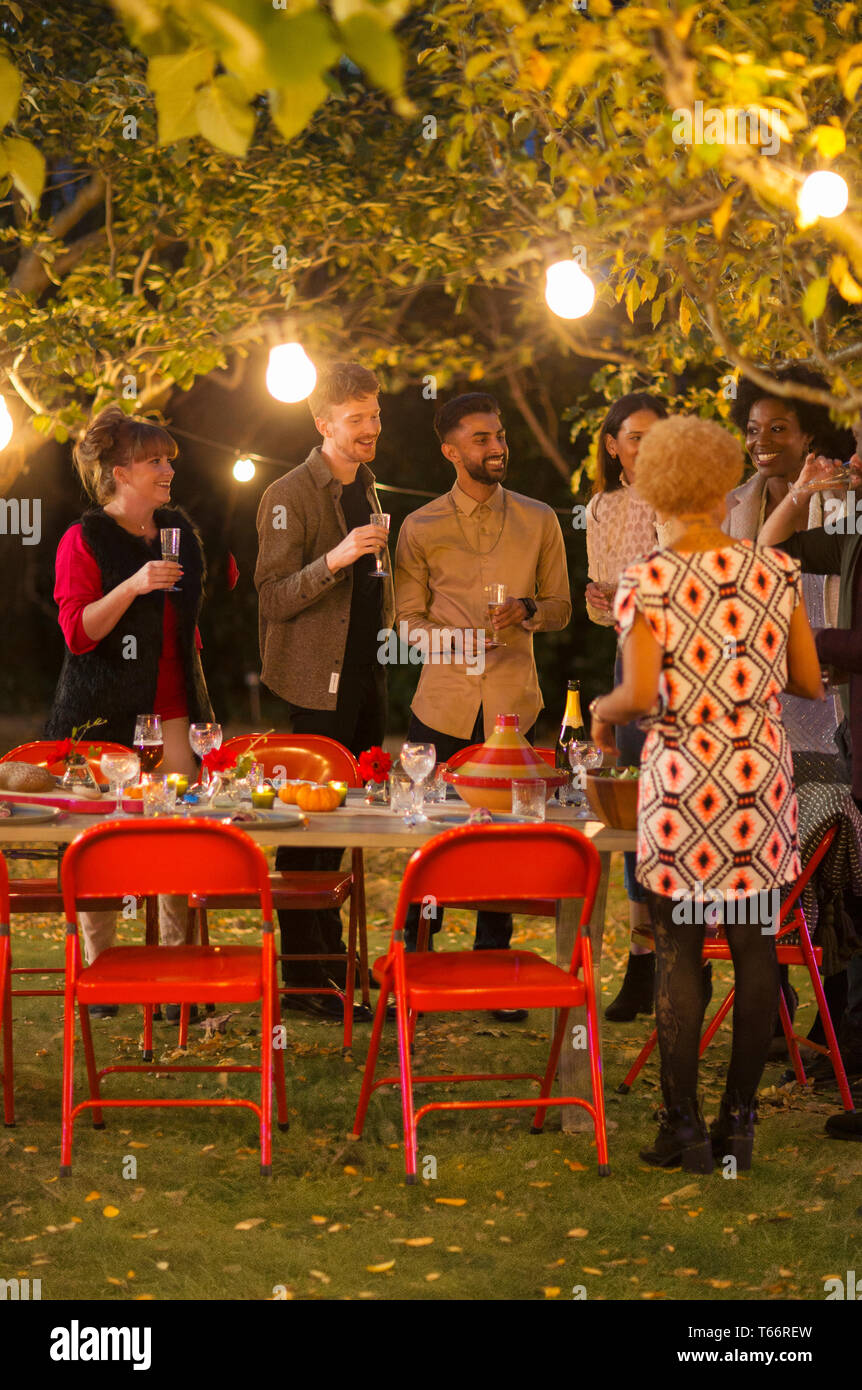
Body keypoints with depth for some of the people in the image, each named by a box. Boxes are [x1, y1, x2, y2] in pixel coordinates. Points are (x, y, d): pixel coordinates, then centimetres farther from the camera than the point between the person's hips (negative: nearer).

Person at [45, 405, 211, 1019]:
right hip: (105, 713, -5)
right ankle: (99, 970, 11)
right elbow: (78, 632, -13)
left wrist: (199, 698, 24)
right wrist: (132, 586, -25)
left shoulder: (178, 528, 13)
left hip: (171, 711, 5)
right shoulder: (85, 540, -5)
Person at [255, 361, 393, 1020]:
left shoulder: (365, 488, 16)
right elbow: (274, 598, -16)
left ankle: (330, 955, 25)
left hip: (365, 675, 8)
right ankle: (305, 978, -1)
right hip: (318, 682, -8)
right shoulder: (290, 496, -10)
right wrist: (334, 560, -29)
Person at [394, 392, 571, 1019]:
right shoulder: (421, 527, 5)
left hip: (513, 702, 1)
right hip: (443, 702, -1)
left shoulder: (539, 521, 8)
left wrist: (530, 610, -11)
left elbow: (561, 607, 12)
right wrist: (445, 637, -15)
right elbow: (409, 616, 6)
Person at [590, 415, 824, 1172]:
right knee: (755, 946, 9)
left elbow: (640, 695, -16)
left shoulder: (646, 582, -9)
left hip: (683, 777, -2)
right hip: (761, 774, 2)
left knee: (680, 952, 5)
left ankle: (684, 1127, 8)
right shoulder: (776, 571, 0)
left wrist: (605, 708, 6)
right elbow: (810, 683, 4)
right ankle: (739, 1122, 14)